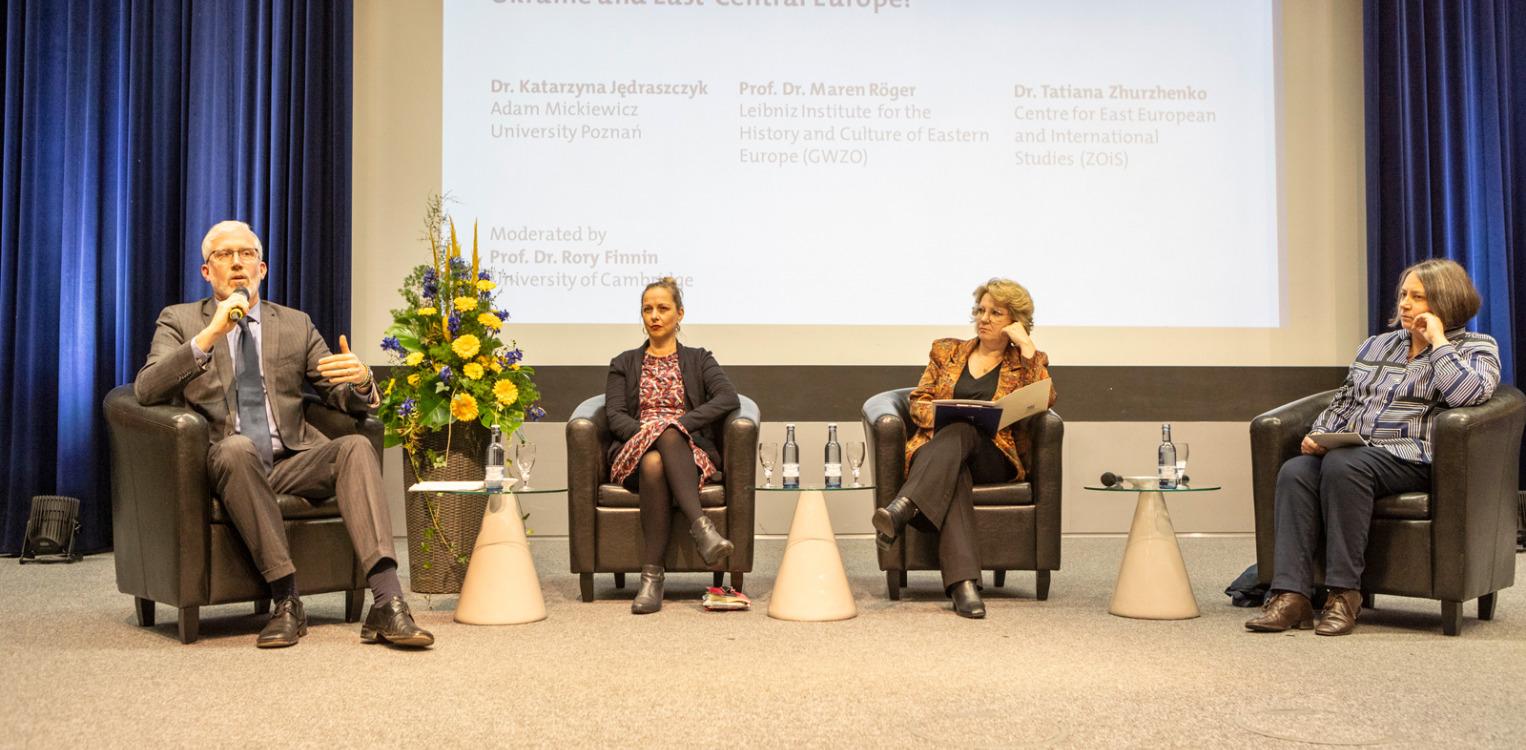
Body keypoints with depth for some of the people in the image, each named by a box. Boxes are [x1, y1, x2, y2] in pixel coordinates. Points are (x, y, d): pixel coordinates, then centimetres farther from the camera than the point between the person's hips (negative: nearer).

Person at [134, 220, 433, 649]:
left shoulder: (296, 325, 18)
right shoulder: (179, 321, 12)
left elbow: (342, 398, 14)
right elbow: (146, 391, -5)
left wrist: (361, 380, -12)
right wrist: (210, 334, -17)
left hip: (292, 461, 2)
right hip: (223, 464, -2)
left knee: (357, 446, -27)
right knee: (237, 447, -37)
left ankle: (387, 604, -39)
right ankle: (286, 600, -32)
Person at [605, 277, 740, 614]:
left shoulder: (698, 359, 17)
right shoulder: (623, 364, 22)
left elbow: (729, 398, -3)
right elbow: (615, 416, 5)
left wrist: (680, 422, -16)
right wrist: (645, 430, -17)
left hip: (690, 452, -1)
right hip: (634, 453, 1)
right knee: (653, 463, -38)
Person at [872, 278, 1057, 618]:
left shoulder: (1027, 362, 16)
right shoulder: (947, 351, 22)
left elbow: (1045, 402, -5)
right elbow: (918, 401, 14)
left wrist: (1027, 347, -5)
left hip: (994, 458, -1)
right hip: (938, 447, 1)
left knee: (960, 432, -37)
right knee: (953, 474, -37)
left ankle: (901, 510, -58)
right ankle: (963, 582, -55)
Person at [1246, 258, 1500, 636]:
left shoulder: (1475, 349, 9)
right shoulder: (1376, 346, 27)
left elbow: (1469, 394, -14)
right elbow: (1342, 401, 25)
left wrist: (1437, 342, -6)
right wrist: (1318, 434, 6)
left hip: (1411, 458, -5)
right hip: (1350, 450, 5)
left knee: (1342, 465, -36)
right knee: (1294, 472, -28)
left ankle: (1344, 594, -30)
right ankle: (1290, 597, -36)